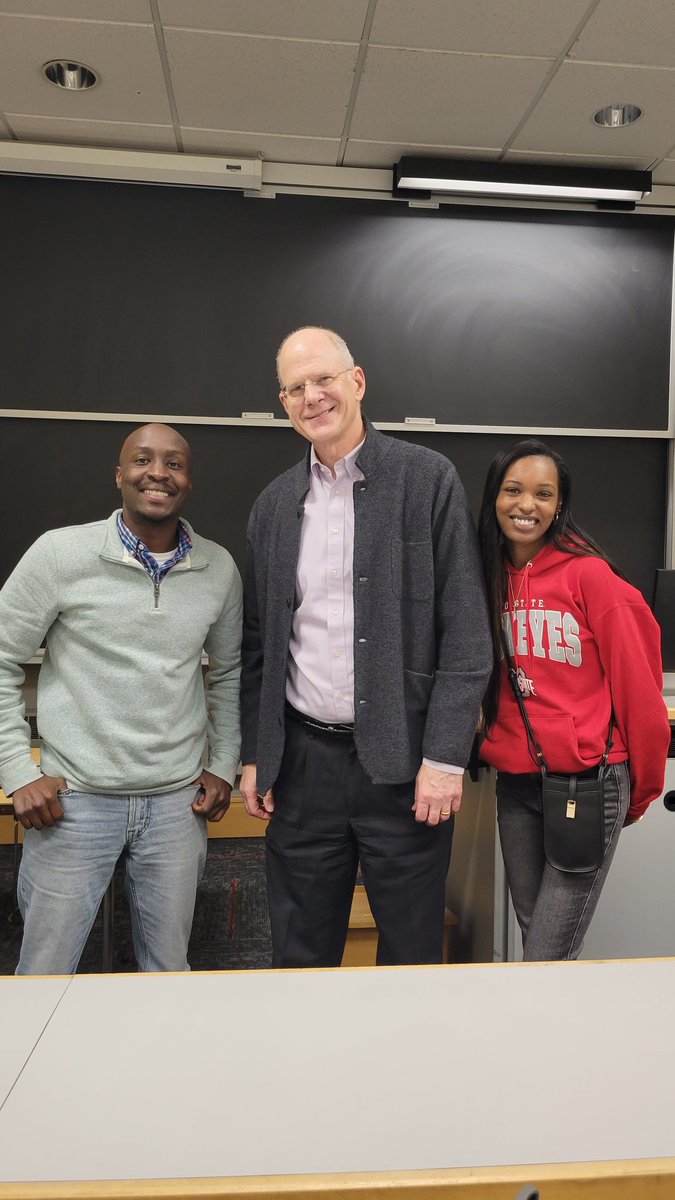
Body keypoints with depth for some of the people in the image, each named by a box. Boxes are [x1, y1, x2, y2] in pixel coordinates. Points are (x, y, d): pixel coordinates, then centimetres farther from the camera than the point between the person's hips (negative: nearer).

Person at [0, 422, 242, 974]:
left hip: (178, 802, 3)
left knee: (169, 972, 15)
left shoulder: (219, 568, 2)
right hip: (74, 799, -2)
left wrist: (224, 765, 8)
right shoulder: (61, 552, -8)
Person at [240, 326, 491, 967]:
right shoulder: (273, 504, 8)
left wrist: (445, 758, -12)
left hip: (404, 764, -3)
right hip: (302, 763, 4)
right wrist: (254, 756, 9)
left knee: (411, 951, 13)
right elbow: (257, 644, 12)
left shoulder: (428, 480, -4)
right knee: (300, 955, 16)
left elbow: (466, 631, -7)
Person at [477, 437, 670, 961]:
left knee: (548, 956, -3)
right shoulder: (487, 579, 4)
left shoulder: (590, 574, -11)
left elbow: (638, 689, -6)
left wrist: (641, 793, 2)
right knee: (533, 932, 17)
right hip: (515, 784, 5)